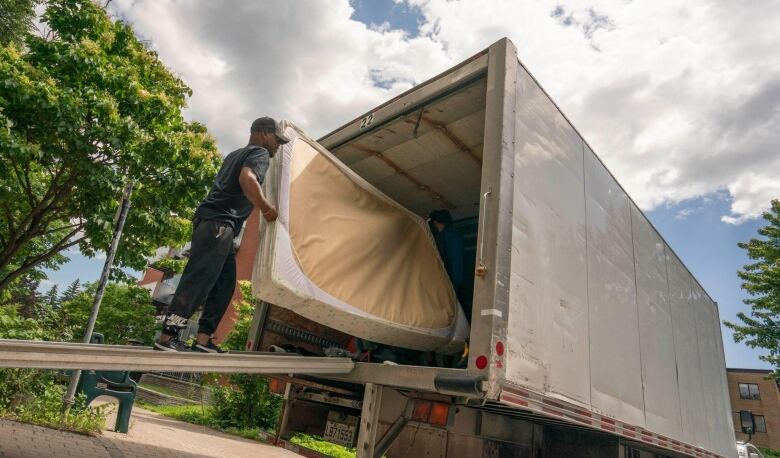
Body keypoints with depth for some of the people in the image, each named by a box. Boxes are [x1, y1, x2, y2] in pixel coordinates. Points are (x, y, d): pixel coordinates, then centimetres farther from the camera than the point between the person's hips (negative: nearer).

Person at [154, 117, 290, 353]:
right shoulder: (260, 153, -1)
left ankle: (203, 338, 3)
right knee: (197, 280, -13)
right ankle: (167, 337, -13)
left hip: (210, 221, 10)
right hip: (219, 223, -10)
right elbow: (247, 178, -20)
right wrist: (267, 208, -12)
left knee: (224, 284, 6)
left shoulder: (236, 154, 28)